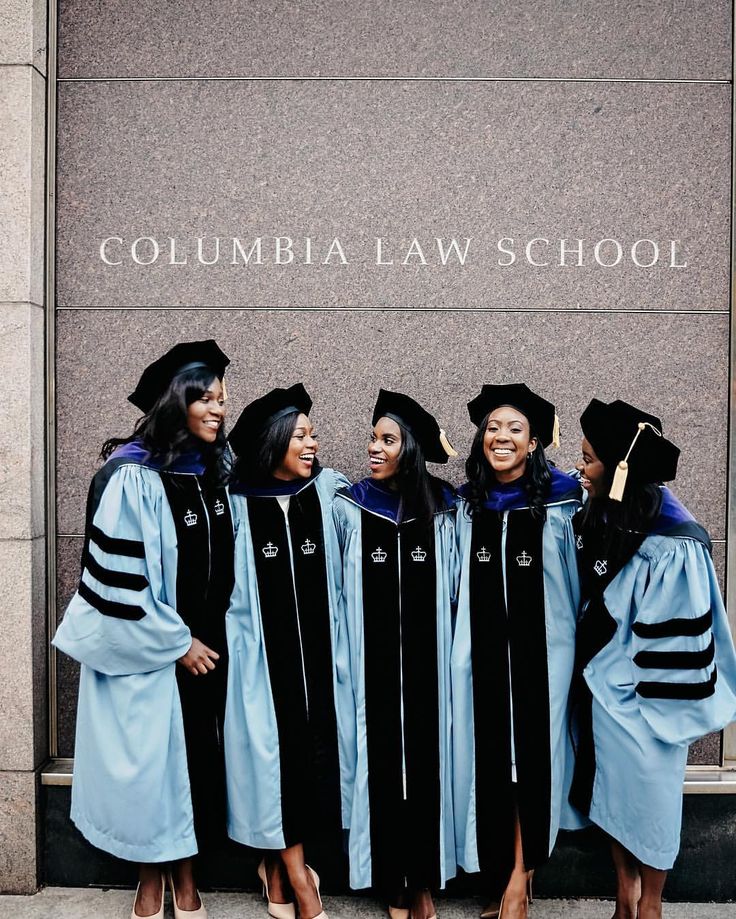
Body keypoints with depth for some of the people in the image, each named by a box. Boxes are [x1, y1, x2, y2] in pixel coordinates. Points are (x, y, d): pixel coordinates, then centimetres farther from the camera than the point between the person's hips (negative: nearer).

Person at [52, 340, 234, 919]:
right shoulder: (133, 476, -18)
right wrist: (177, 642, -12)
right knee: (152, 759, 8)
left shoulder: (213, 471, 2)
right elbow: (120, 577, -17)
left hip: (205, 644, 6)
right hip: (149, 651, -5)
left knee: (196, 755, 13)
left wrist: (207, 635, 11)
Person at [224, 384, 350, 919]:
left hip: (316, 652, 3)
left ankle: (279, 863, 29)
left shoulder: (327, 492, 1)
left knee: (314, 749, 6)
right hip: (263, 654, -2)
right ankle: (296, 876, 16)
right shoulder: (237, 504, -3)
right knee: (274, 752, 0)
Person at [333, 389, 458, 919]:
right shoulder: (349, 508, -2)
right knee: (383, 770, 5)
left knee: (427, 769, 9)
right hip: (373, 667, -1)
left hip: (427, 666, 1)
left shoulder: (445, 509, 0)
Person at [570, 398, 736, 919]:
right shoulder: (603, 521, -2)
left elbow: (678, 641, -20)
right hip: (602, 690, 7)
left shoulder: (669, 548, -25)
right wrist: (587, 678, 10)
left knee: (647, 797, 12)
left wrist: (657, 712, -14)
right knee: (615, 793, 19)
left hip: (641, 700, -7)